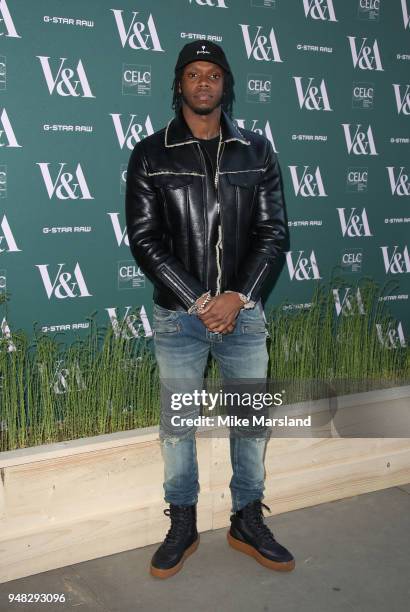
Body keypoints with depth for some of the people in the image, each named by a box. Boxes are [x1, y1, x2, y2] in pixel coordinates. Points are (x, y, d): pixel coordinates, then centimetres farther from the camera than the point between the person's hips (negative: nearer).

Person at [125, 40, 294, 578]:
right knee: (177, 423, 7)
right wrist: (198, 302, -13)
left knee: (253, 419, 9)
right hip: (178, 316, -1)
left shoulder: (256, 152, 5)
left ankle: (248, 523, 27)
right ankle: (182, 526, 25)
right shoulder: (151, 155, 0)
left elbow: (273, 232, 1)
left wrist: (237, 298, -12)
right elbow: (145, 239, -5)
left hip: (244, 312, 2)